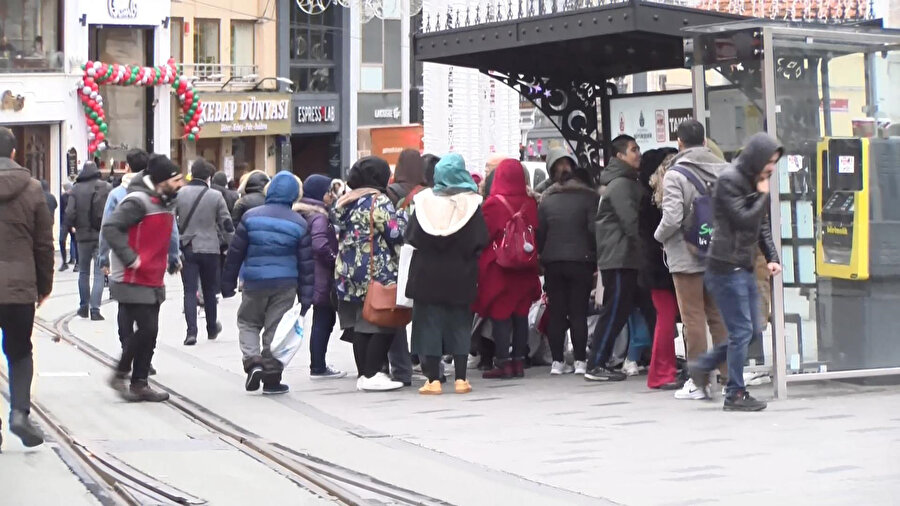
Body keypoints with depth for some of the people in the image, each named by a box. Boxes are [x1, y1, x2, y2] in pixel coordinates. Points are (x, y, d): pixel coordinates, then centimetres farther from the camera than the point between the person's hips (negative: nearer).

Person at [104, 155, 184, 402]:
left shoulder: (165, 202, 13)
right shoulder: (138, 201, -18)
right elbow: (110, 227, -26)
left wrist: (170, 259, 15)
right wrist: (130, 258, -26)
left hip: (153, 281, 9)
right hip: (133, 281, -9)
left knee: (149, 332, 10)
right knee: (146, 329, -11)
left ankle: (140, 384, 17)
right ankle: (120, 375, 4)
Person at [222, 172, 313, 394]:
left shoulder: (251, 217, -3)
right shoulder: (299, 223, -1)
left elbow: (235, 253, 0)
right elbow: (306, 263, 0)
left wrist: (228, 284, 9)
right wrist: (305, 297, 4)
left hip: (254, 283, 0)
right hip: (285, 285, 0)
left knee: (248, 323, 17)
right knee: (276, 330, 7)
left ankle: (253, 361, -5)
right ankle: (271, 379, 9)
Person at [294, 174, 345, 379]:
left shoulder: (302, 214, 14)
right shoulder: (319, 216, -15)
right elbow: (320, 244, -29)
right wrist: (335, 260, -15)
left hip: (311, 277, 9)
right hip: (323, 278, -9)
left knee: (323, 320, 15)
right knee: (324, 320, -4)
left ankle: (318, 365, 20)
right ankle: (318, 368, -1)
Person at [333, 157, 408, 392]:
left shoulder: (343, 203, 15)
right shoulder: (378, 201, -11)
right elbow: (396, 232, -14)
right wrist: (401, 214, 3)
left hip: (347, 274, 8)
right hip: (377, 274, -8)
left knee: (360, 326, 9)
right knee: (382, 324, -3)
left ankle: (363, 374, 11)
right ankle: (373, 375, -6)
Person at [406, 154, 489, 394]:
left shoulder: (424, 202, -3)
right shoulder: (471, 203, -5)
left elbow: (411, 237, -2)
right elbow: (481, 241, -7)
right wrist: (465, 254, 9)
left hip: (427, 274, 0)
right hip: (460, 276, 0)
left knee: (430, 323, 5)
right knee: (459, 325, 8)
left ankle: (433, 379, 2)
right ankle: (461, 379, 6)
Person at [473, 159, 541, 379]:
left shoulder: (493, 204, -13)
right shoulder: (530, 204, -1)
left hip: (498, 268, -4)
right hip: (525, 269, 4)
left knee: (500, 315, 1)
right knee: (521, 315, 10)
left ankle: (503, 363, -2)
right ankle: (519, 361, 13)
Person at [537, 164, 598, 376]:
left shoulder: (547, 199, 10)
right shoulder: (589, 198, -1)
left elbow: (539, 232, 6)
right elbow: (593, 229, -9)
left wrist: (543, 255, 14)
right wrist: (595, 256, 1)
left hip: (552, 262, 3)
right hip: (580, 261, -3)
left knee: (556, 313, 6)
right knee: (579, 312, 1)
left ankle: (557, 361, 6)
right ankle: (580, 361, -1)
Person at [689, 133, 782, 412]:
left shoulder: (754, 181, 14)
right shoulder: (728, 180, -14)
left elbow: (763, 224, 16)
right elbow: (744, 220, -20)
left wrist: (772, 257, 4)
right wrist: (763, 196, -9)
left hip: (744, 268, 9)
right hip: (726, 268, -9)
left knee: (752, 330, 12)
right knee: (742, 331, -6)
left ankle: (702, 366, 23)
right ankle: (735, 394, 3)